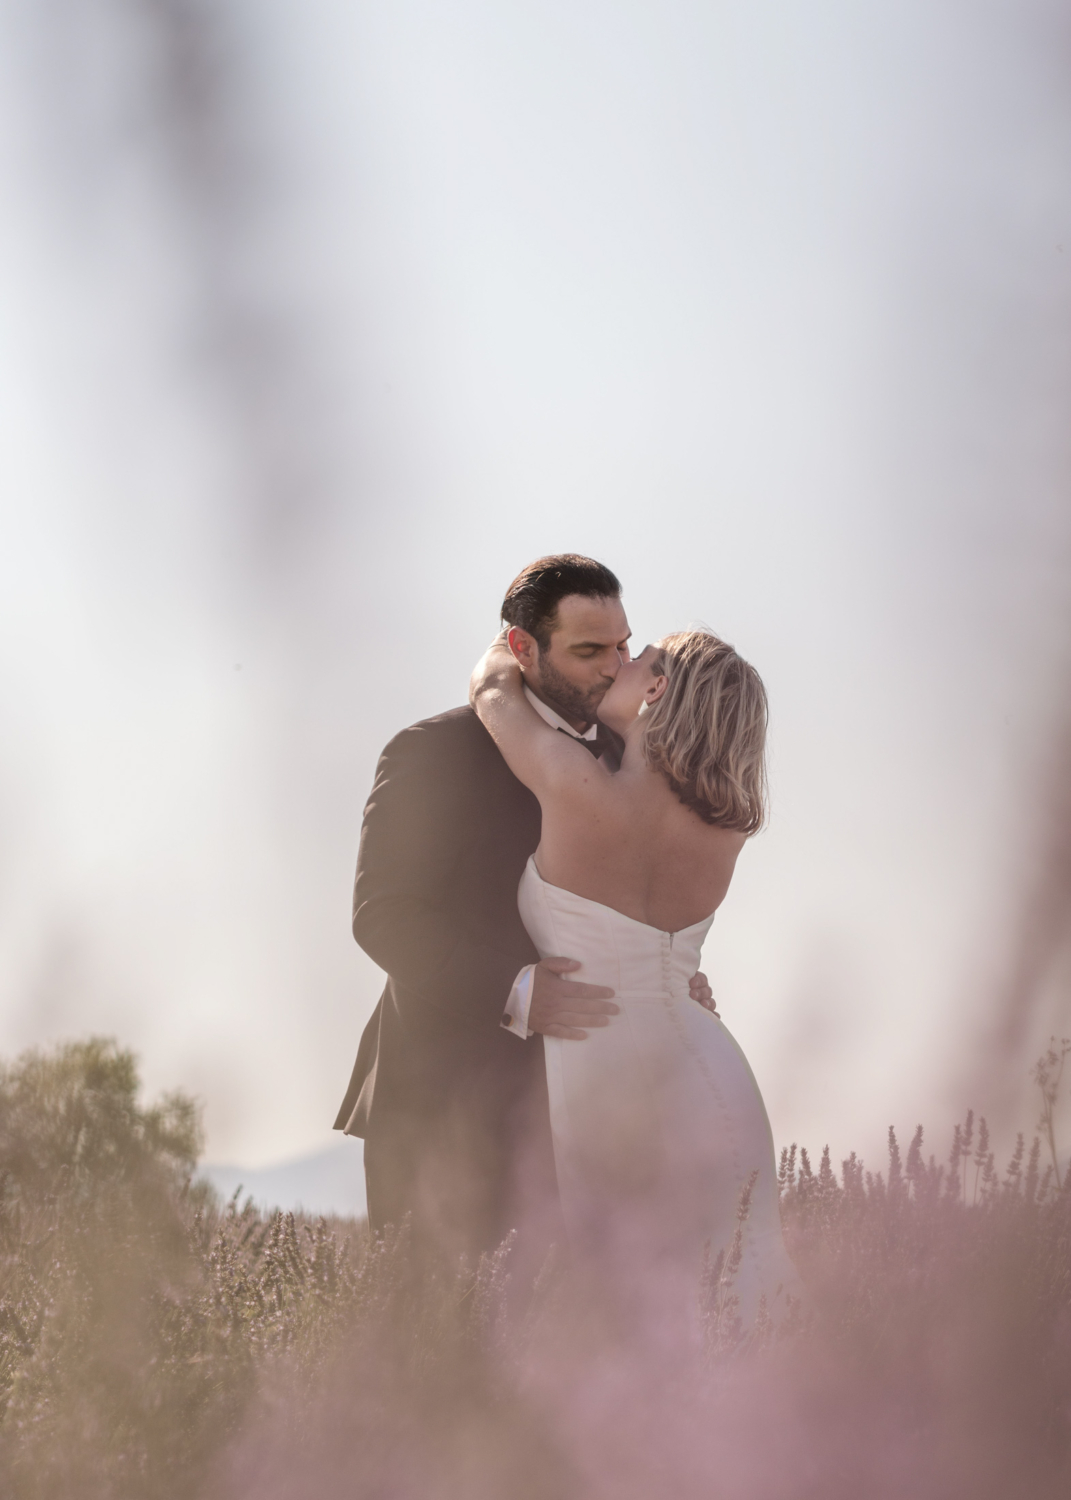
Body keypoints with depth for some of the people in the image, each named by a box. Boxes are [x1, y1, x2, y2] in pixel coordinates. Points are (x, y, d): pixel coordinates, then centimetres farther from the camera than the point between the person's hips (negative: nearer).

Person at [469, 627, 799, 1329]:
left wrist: (506, 652, 22)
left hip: (590, 1103, -5)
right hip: (709, 1095, 5)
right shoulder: (724, 835, -4)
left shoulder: (577, 788, -19)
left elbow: (492, 686, -1)